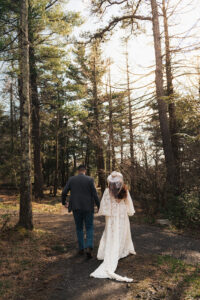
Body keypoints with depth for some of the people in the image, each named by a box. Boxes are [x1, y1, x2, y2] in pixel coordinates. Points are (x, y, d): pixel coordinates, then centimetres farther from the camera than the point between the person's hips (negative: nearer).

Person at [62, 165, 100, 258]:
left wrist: (64, 202, 17)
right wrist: (99, 206, 1)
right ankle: (89, 247, -7)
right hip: (88, 208, -2)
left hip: (76, 208, 2)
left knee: (79, 228, 16)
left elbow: (64, 193, 0)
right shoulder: (90, 180, -5)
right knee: (89, 228, 9)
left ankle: (81, 249, 20)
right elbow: (95, 194, -8)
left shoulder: (71, 179, 1)